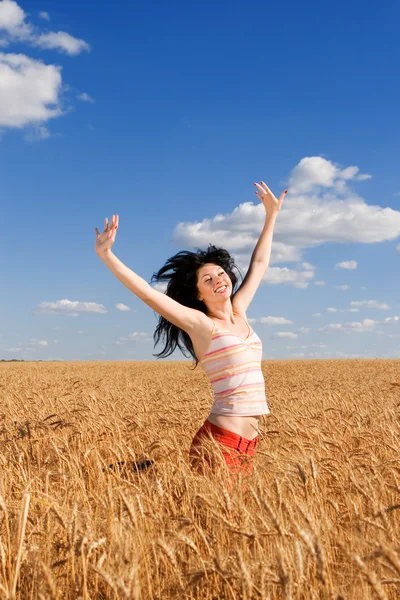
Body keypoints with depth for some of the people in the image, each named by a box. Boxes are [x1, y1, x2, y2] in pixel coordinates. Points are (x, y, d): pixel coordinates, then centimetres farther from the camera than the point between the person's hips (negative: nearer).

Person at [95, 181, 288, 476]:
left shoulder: (239, 313, 13)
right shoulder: (199, 324, -5)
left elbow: (259, 264, 23)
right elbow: (148, 293, -12)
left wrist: (271, 215, 29)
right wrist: (106, 254, -19)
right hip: (220, 442, -7)